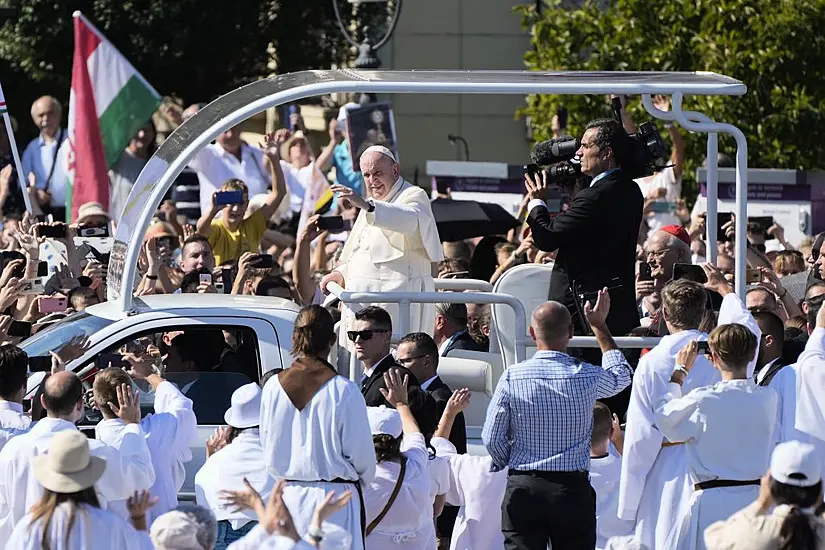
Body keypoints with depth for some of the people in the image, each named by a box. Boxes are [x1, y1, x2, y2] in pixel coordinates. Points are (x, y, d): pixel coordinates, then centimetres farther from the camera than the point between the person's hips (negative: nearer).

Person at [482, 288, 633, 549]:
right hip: (573, 488, 0)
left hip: (523, 488, 0)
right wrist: (600, 326, 28)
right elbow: (621, 375, 20)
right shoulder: (587, 377, -5)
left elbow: (492, 438, -3)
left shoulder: (512, 377, -6)